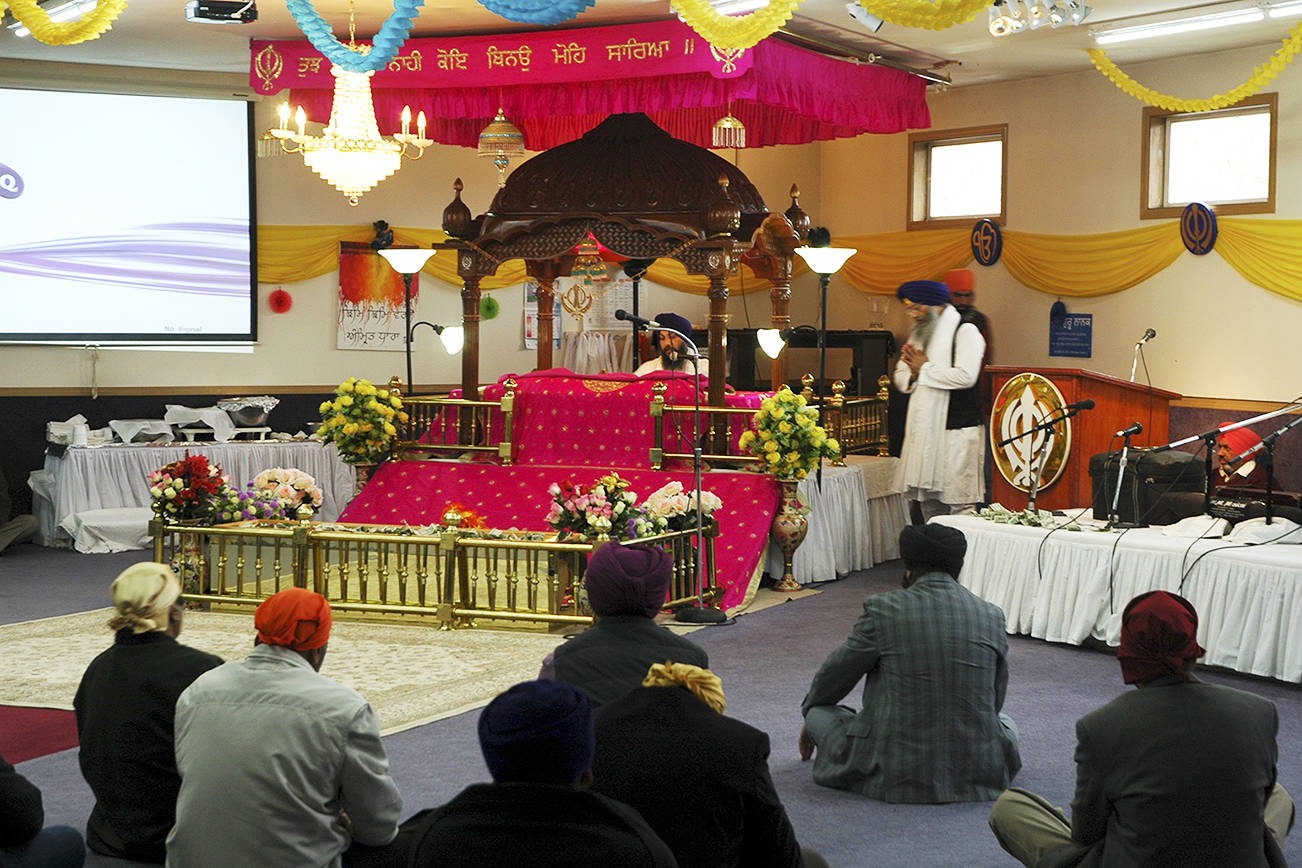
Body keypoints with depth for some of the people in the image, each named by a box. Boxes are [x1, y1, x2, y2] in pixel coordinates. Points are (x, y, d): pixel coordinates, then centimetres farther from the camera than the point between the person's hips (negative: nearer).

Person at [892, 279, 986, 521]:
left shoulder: (965, 331, -7)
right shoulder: (918, 334, 18)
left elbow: (965, 376, -20)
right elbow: (900, 379, 19)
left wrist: (924, 369, -10)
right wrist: (913, 373, -5)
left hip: (955, 432, -7)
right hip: (924, 430, 8)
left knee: (959, 501, -9)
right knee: (928, 504, 9)